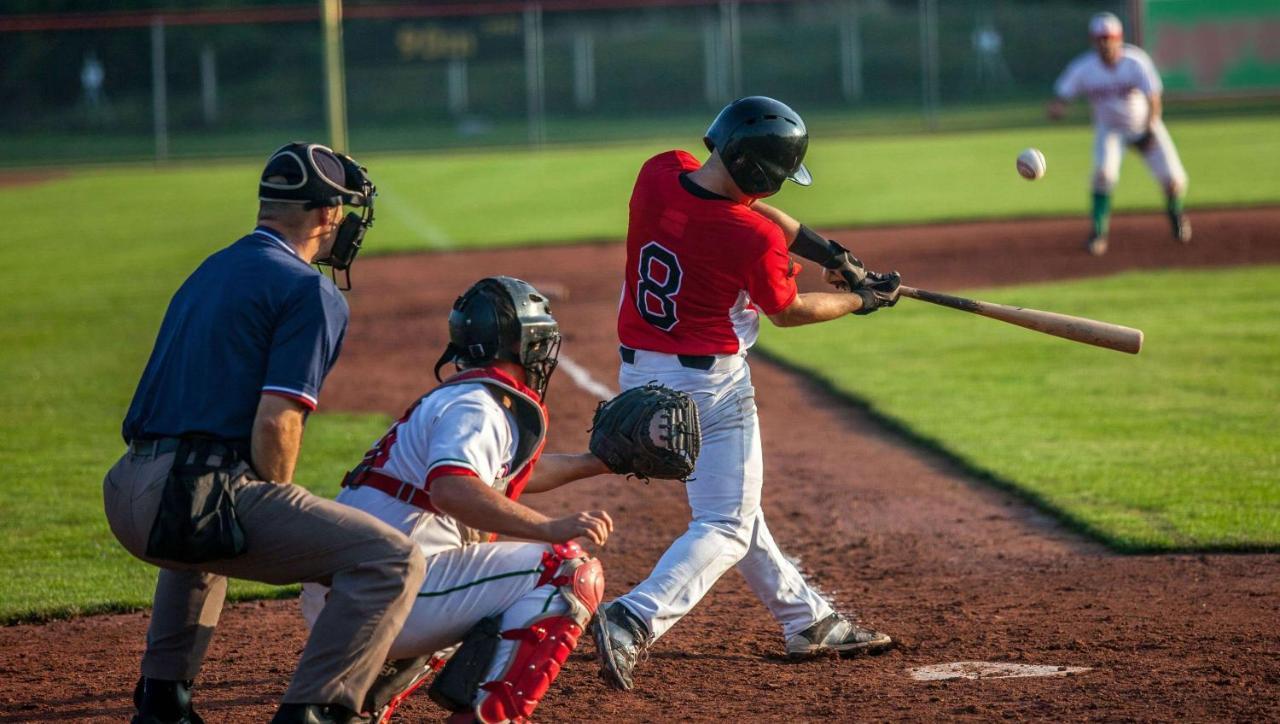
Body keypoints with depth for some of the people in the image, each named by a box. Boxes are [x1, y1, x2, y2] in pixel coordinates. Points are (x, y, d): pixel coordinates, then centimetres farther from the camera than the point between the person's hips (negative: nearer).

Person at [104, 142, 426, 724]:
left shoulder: (208, 274, 23)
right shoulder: (310, 293, -3)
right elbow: (276, 423, -14)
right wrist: (277, 521, 2)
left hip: (127, 499, 9)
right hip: (203, 495, -9)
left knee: (201, 542, 44)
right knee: (392, 561, -9)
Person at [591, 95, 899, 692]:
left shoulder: (659, 173, -6)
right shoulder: (754, 238, -23)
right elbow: (787, 312, -3)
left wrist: (811, 240, 10)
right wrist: (860, 301, 12)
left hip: (637, 374, 8)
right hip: (709, 384, -8)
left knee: (730, 505, 20)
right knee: (727, 528, 0)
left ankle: (809, 620, 34)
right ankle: (632, 621, -20)